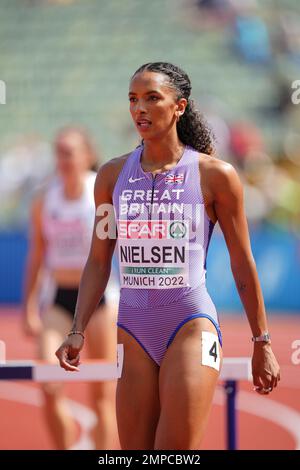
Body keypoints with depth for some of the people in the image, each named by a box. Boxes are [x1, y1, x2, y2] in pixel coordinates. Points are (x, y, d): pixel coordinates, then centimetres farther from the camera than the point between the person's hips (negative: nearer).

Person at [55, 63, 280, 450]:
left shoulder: (215, 175, -2)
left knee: (176, 454, -13)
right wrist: (78, 331, 1)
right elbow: (98, 262, 12)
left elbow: (242, 264, 2)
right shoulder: (112, 175, 9)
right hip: (133, 330, 4)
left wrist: (262, 344, 4)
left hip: (192, 327, -4)